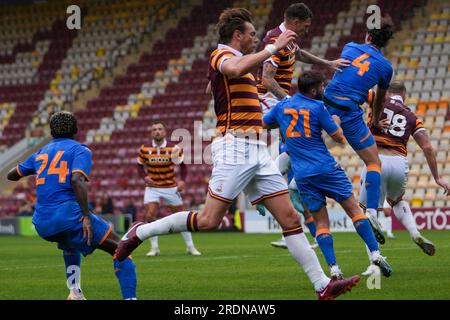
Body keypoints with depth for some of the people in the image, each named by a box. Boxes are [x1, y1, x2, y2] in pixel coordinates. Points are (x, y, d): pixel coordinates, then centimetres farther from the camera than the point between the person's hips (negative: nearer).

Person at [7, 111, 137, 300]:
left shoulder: (41, 153, 21)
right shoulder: (80, 150, 5)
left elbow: (12, 175, 32)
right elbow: (77, 180, -15)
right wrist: (86, 215, -19)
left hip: (41, 224, 6)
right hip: (68, 214, -6)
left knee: (70, 244, 39)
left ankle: (75, 291, 22)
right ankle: (129, 296, -15)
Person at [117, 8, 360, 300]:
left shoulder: (239, 60, 23)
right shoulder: (221, 55, -6)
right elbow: (234, 69, -31)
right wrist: (273, 47, -25)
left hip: (257, 151, 9)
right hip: (235, 147, -9)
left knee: (290, 217, 2)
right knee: (209, 220, -11)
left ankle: (323, 285, 0)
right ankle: (140, 233, 6)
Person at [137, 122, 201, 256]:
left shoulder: (174, 148, -8)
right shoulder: (145, 149, -5)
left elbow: (182, 165, 1)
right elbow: (140, 165, 10)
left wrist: (182, 180, -13)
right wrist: (145, 176, -9)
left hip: (171, 187, 0)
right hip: (152, 187, 0)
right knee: (150, 215, -15)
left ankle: (190, 246, 18)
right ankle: (154, 248, -2)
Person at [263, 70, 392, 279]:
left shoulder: (281, 107, 9)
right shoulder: (317, 107, -5)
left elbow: (264, 123, 25)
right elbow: (339, 138, -3)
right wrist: (338, 123, 17)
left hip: (302, 175, 4)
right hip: (326, 168, -4)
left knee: (321, 223, 6)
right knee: (354, 209, 6)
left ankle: (333, 269, -6)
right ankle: (375, 254, -2)